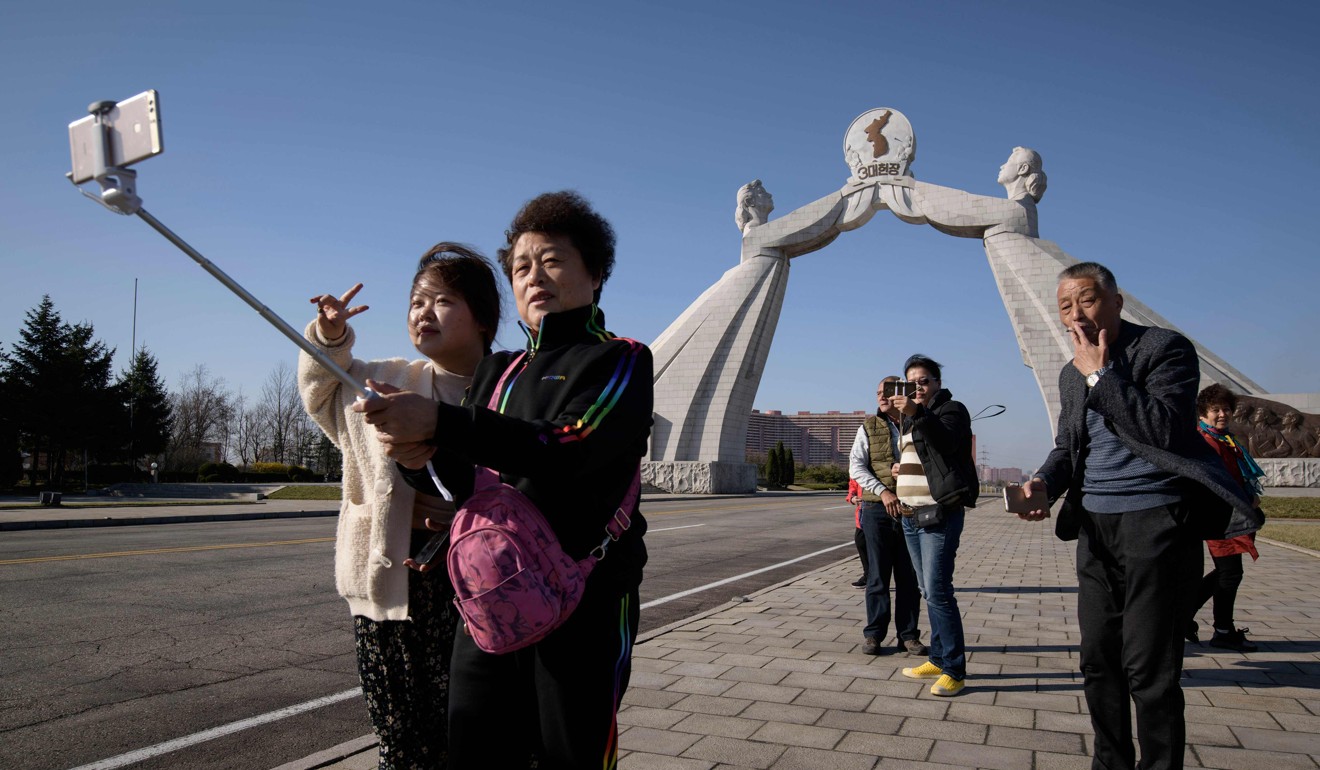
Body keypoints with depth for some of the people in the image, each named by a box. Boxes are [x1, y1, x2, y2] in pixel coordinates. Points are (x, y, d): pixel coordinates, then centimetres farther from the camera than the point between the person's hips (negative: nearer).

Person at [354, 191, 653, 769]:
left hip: (585, 606, -5)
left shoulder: (620, 360, -1)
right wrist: (425, 457, -11)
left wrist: (440, 423, -23)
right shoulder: (496, 372, 17)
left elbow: (570, 448, -20)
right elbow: (465, 484, 12)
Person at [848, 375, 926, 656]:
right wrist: (883, 491, -16)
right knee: (878, 575, 2)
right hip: (877, 509, -1)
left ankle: (908, 635, 16)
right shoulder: (869, 427, 4)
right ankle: (873, 634, 11)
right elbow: (856, 466, -2)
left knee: (909, 576, 6)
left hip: (911, 510, 1)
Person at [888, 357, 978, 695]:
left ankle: (955, 671, -7)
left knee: (937, 591, -13)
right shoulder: (908, 417, 19)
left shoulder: (952, 409, -4)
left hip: (940, 513, -8)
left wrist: (917, 413, -38)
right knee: (928, 591, 12)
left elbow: (947, 441, -26)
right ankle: (939, 660, 20)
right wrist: (899, 469, 13)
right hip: (911, 515, 9)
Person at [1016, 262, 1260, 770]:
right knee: (1098, 660, 12)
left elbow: (1167, 431, -20)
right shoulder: (1072, 374, 14)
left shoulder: (1166, 348, -7)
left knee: (1148, 669, -5)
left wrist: (1103, 375, -18)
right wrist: (1044, 484, -3)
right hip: (1095, 525, 7)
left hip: (1155, 519, -7)